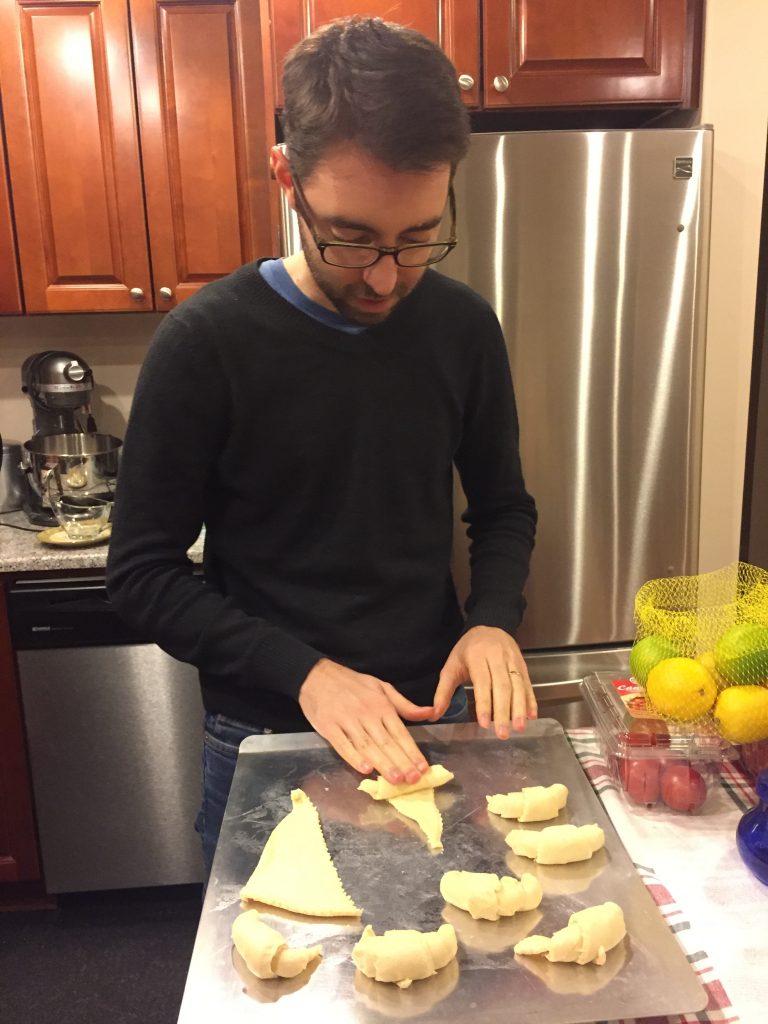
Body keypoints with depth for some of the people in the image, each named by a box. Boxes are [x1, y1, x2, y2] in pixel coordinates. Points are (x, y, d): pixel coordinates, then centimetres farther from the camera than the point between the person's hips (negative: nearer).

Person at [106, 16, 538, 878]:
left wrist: (492, 620, -13)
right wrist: (304, 672, -22)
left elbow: (503, 506, 5)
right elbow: (143, 573, -12)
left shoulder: (462, 326, -7)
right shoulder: (204, 343, -17)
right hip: (265, 739, -2)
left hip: (433, 718, 3)